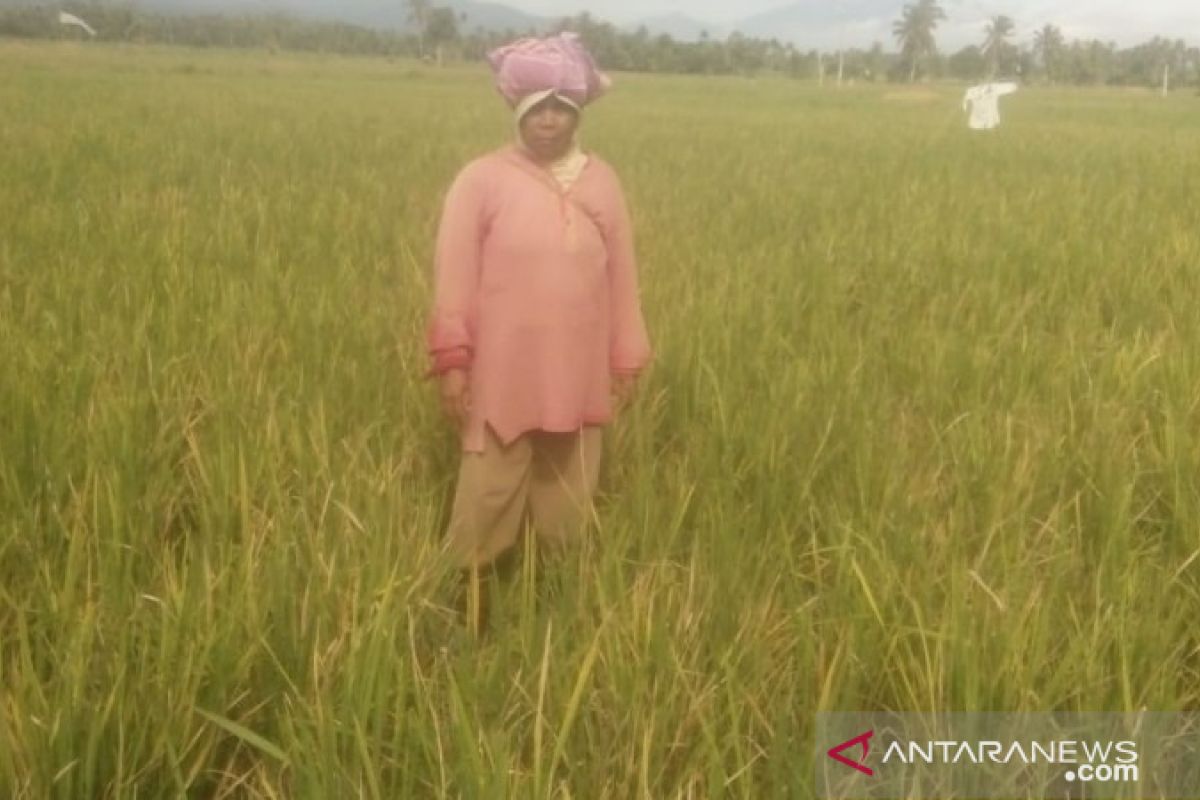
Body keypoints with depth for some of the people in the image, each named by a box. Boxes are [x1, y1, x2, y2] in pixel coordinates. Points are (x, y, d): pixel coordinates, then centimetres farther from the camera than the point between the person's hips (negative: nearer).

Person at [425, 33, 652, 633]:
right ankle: (465, 602, 18)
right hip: (501, 378, -3)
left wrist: (627, 361, 10)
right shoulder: (482, 179, -6)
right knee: (487, 501, 2)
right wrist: (451, 360, -9)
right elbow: (455, 275, -5)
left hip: (577, 379, 3)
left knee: (567, 505, 13)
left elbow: (621, 276, 9)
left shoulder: (602, 181, 4)